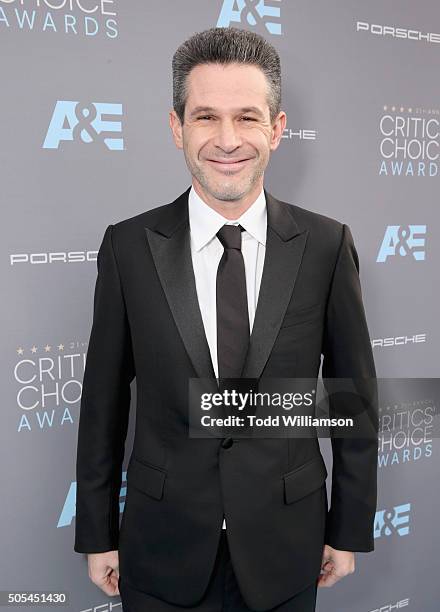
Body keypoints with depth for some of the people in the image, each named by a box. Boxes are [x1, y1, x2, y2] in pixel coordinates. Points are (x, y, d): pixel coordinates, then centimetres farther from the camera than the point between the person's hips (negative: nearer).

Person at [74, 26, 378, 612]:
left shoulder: (327, 245, -9)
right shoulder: (128, 246, -9)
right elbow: (104, 400, -4)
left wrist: (349, 530, 3)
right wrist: (98, 536, 2)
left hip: (285, 546, 1)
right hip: (163, 547, 0)